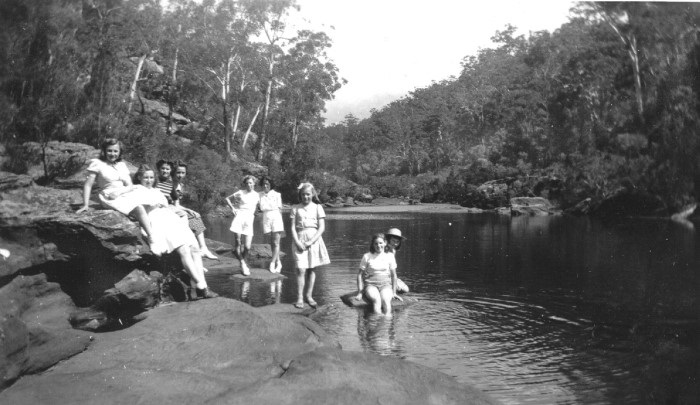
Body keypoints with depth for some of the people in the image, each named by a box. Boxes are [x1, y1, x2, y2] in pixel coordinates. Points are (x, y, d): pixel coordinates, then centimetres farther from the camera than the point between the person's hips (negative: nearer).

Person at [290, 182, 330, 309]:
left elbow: (322, 227, -2)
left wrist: (311, 241, -11)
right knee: (301, 270, -7)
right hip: (300, 240, -1)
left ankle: (309, 295, 18)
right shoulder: (296, 208, 4)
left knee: (312, 269, 7)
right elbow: (293, 227, 2)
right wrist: (297, 242, -11)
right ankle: (299, 298, -2)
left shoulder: (317, 208, 4)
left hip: (314, 240, 1)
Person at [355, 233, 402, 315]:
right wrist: (360, 292, 1)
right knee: (376, 300, -36)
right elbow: (360, 274, 7)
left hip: (385, 284, 1)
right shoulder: (367, 256, 2)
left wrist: (394, 293, 11)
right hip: (371, 285, -1)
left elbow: (393, 275, 14)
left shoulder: (390, 256, 6)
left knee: (385, 300, -35)